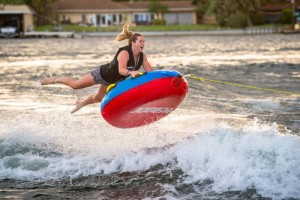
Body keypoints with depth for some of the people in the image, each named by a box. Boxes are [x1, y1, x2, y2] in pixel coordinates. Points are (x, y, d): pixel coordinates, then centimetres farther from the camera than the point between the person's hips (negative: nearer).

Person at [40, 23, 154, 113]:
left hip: (112, 80, 7)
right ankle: (55, 80, 31)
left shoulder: (142, 56, -14)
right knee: (75, 85, 6)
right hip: (103, 73, -7)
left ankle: (81, 103, 58)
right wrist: (130, 72, -67)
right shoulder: (124, 52, -35)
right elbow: (121, 70, -48)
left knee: (98, 98, 28)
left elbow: (149, 71, -16)